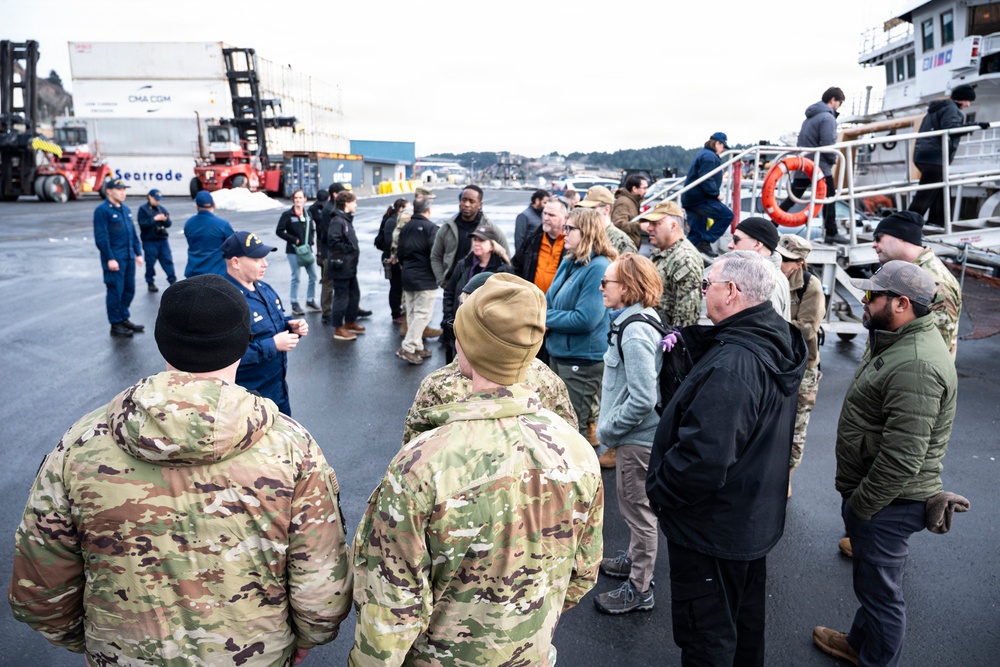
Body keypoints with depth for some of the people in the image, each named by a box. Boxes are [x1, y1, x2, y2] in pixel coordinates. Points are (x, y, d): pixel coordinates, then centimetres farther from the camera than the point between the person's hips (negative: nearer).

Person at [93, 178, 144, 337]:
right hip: (115, 259, -7)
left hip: (129, 257, 7)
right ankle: (116, 325, 8)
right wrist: (110, 258, -17)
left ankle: (124, 319, 26)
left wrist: (138, 253, 13)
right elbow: (101, 237, -14)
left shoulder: (125, 209, 14)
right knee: (115, 291, -1)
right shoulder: (102, 210, -10)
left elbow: (133, 233, 18)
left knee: (129, 290, 13)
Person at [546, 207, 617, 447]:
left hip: (583, 358, -9)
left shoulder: (598, 267, -18)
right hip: (558, 352, 9)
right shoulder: (568, 263, 9)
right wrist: (545, 322, -8)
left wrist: (547, 317, -13)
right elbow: (549, 300, 15)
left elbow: (585, 319, -24)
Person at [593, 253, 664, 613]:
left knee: (638, 510, 6)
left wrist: (607, 429, -16)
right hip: (636, 436, 10)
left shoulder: (635, 333, -26)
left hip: (637, 439, -10)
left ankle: (639, 589, 22)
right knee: (635, 507, 26)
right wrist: (610, 425, 13)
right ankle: (635, 558, 46)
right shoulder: (643, 320, 5)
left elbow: (642, 400, -29)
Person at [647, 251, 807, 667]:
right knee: (745, 619, 29)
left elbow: (701, 458, -36)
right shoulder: (776, 342, -1)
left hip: (713, 528, -9)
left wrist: (659, 490, -19)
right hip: (754, 517, 10)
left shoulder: (730, 365, -33)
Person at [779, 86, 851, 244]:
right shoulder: (828, 117, -11)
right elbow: (828, 144, -19)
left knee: (793, 198, 11)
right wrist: (833, 160, -4)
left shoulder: (810, 117, 18)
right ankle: (831, 233, 5)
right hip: (820, 167, -8)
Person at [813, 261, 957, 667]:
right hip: (871, 493, 10)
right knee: (868, 579, 27)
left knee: (880, 590, 9)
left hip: (887, 504, -10)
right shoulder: (896, 340, 7)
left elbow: (902, 458, -30)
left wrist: (859, 505, -18)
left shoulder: (916, 366, -28)